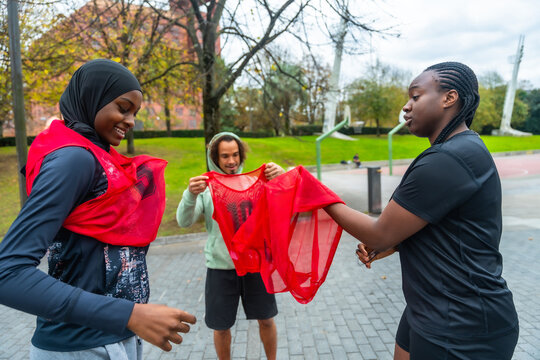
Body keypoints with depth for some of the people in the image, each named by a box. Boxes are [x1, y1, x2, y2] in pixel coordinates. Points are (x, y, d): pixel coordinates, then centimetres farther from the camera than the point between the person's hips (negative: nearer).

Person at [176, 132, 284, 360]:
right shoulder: (205, 188, -3)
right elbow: (184, 222, -13)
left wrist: (281, 178, -27)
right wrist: (190, 195, -32)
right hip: (220, 267, -1)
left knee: (266, 319, 16)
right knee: (221, 326, 14)